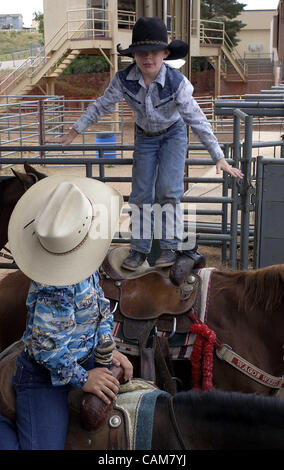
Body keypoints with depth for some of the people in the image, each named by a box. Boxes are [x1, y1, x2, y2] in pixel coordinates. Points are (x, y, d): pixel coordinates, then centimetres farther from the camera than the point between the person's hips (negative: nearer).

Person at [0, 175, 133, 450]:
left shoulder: (84, 269, -4)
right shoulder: (56, 291, -31)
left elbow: (100, 307, 11)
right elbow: (46, 345, -26)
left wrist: (107, 349, 5)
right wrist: (83, 379, -16)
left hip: (87, 361, 8)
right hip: (46, 377, -8)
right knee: (44, 445, -13)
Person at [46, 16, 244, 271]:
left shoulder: (176, 82, -29)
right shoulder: (124, 79, -23)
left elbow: (198, 120, -23)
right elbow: (101, 106, -7)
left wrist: (220, 158, -23)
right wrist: (73, 133, -4)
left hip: (173, 135, -2)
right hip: (145, 137, 3)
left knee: (167, 189, -16)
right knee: (141, 193, 0)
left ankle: (171, 246, 0)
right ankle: (140, 248, 13)